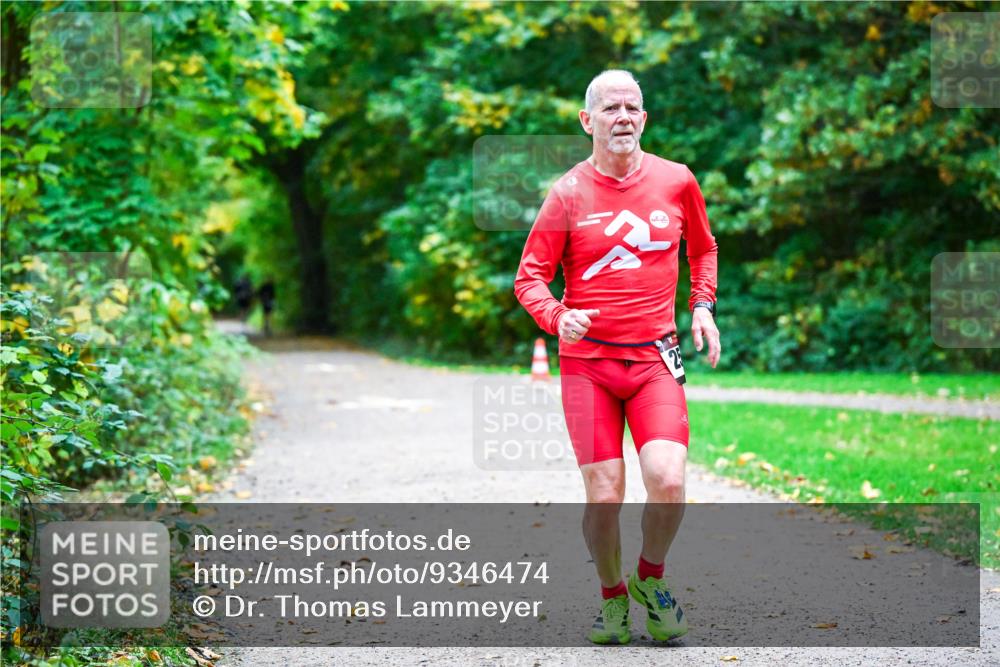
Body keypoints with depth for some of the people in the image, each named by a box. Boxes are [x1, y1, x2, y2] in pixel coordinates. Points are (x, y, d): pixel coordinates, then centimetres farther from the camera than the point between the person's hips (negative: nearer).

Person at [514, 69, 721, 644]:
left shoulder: (676, 181, 4)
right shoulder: (568, 193, -2)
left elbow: (703, 247, 23)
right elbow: (530, 276, 2)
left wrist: (702, 305, 11)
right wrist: (557, 317, -17)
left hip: (655, 357, 1)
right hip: (587, 360, -1)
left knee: (668, 481, -17)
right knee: (604, 495, -4)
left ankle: (651, 579, 11)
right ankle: (612, 597, 21)